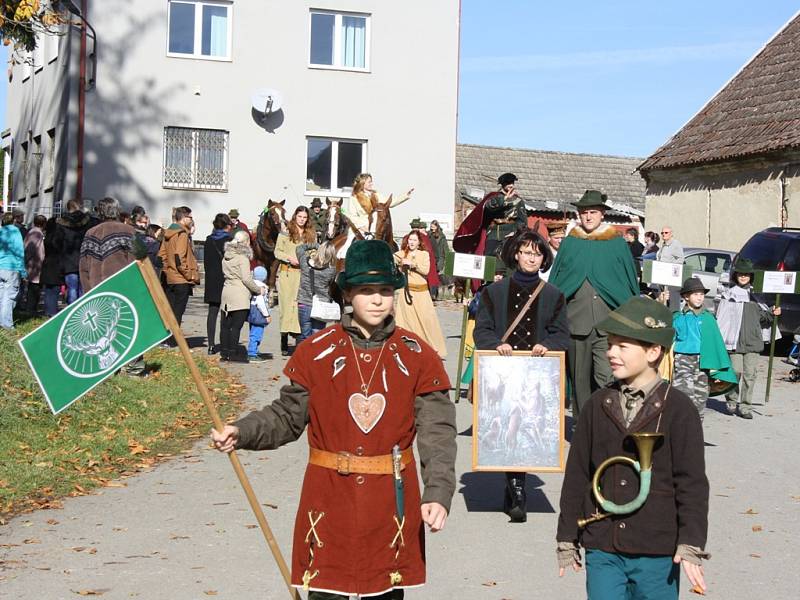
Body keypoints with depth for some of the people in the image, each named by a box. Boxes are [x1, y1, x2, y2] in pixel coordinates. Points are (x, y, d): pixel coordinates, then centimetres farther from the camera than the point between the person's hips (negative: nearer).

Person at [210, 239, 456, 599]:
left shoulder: (417, 356, -2)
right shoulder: (315, 352, -1)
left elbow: (438, 432, -7)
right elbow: (287, 417, 3)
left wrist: (438, 493, -19)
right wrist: (241, 432, -15)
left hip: (392, 502, 1)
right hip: (328, 499, 0)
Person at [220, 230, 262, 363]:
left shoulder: (226, 256, 13)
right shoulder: (243, 258, -10)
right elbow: (246, 279, -14)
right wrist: (258, 289, -1)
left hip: (226, 292, 8)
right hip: (239, 295, -8)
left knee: (225, 324, 9)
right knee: (236, 325, -5)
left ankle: (224, 352, 12)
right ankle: (233, 353, -5)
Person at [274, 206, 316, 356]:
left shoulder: (312, 235, 11)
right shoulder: (285, 233, 3)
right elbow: (277, 252, 3)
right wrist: (290, 258, -12)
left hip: (304, 274, 2)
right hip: (287, 273, -2)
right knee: (286, 303, -1)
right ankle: (284, 344, 4)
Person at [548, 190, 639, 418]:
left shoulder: (617, 244, 7)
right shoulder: (569, 244, 11)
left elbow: (631, 282, 11)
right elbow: (555, 283, 15)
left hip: (608, 323, -2)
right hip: (576, 320, 2)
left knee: (607, 377, -14)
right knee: (580, 378, 8)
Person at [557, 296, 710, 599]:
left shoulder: (678, 409, -6)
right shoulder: (598, 405, 4)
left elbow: (692, 482, -6)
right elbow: (576, 474, 8)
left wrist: (691, 545, -12)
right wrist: (567, 539, 10)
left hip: (657, 554, -3)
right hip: (602, 551, 3)